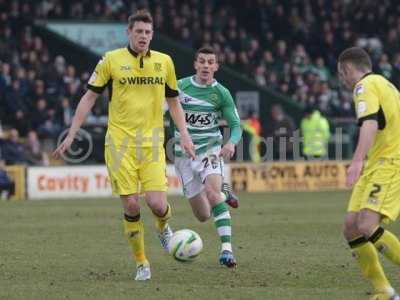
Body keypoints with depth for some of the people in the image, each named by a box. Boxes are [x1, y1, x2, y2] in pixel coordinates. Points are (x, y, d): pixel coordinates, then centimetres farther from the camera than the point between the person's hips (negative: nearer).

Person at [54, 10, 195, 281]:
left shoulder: (164, 62, 7)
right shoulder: (111, 60, 0)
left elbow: (173, 101, 17)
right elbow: (89, 98, 4)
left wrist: (184, 135, 6)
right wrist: (71, 136, 0)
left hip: (152, 143, 1)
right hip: (120, 143, -1)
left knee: (157, 204, -12)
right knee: (131, 205, -6)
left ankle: (164, 226, 25)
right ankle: (141, 263, 10)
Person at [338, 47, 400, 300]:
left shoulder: (366, 86, -7)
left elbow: (370, 123, -25)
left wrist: (358, 160, -37)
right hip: (375, 166, 10)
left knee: (367, 226, -24)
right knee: (351, 228, 2)